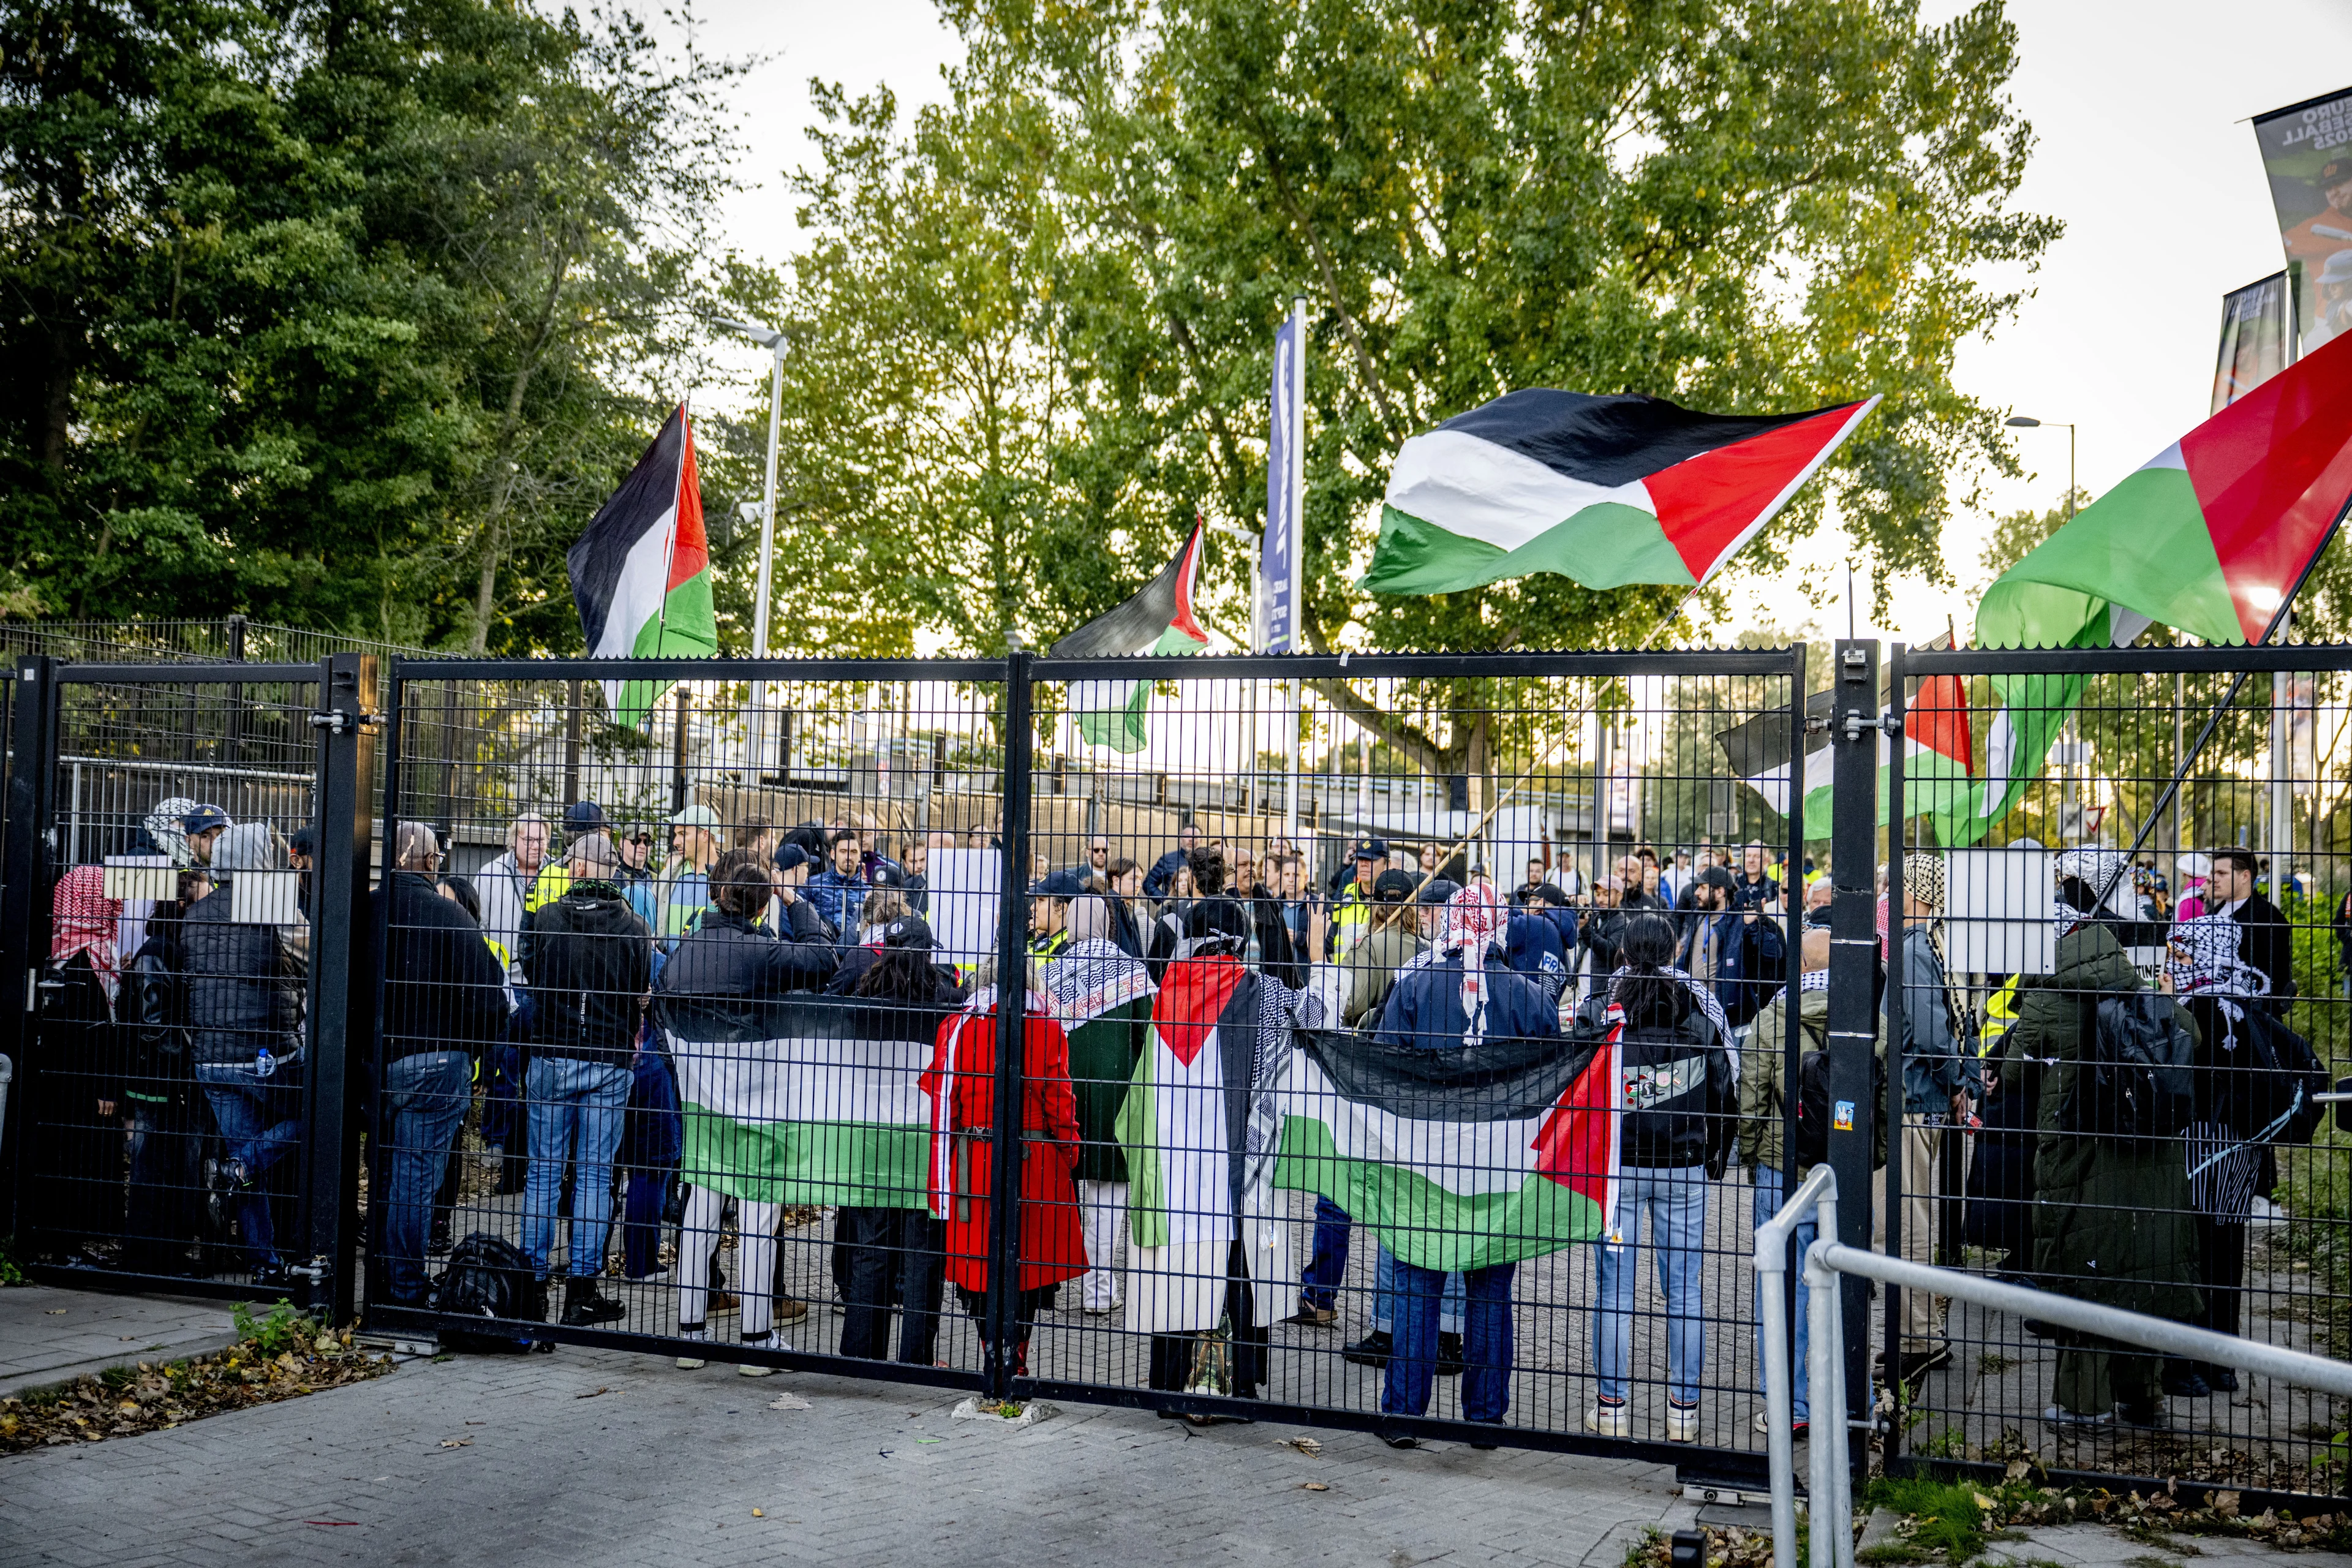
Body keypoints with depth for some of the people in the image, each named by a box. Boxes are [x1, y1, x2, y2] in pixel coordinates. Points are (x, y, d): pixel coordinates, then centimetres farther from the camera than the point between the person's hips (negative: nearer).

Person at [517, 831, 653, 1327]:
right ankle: (581, 1289, 5)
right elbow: (643, 996, 5)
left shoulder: (545, 919, -4)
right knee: (595, 1173, 3)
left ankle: (532, 1280, 13)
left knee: (544, 1170, 9)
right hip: (610, 1063, -1)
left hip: (550, 1057, 1)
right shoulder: (632, 928, -6)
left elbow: (530, 974, 12)